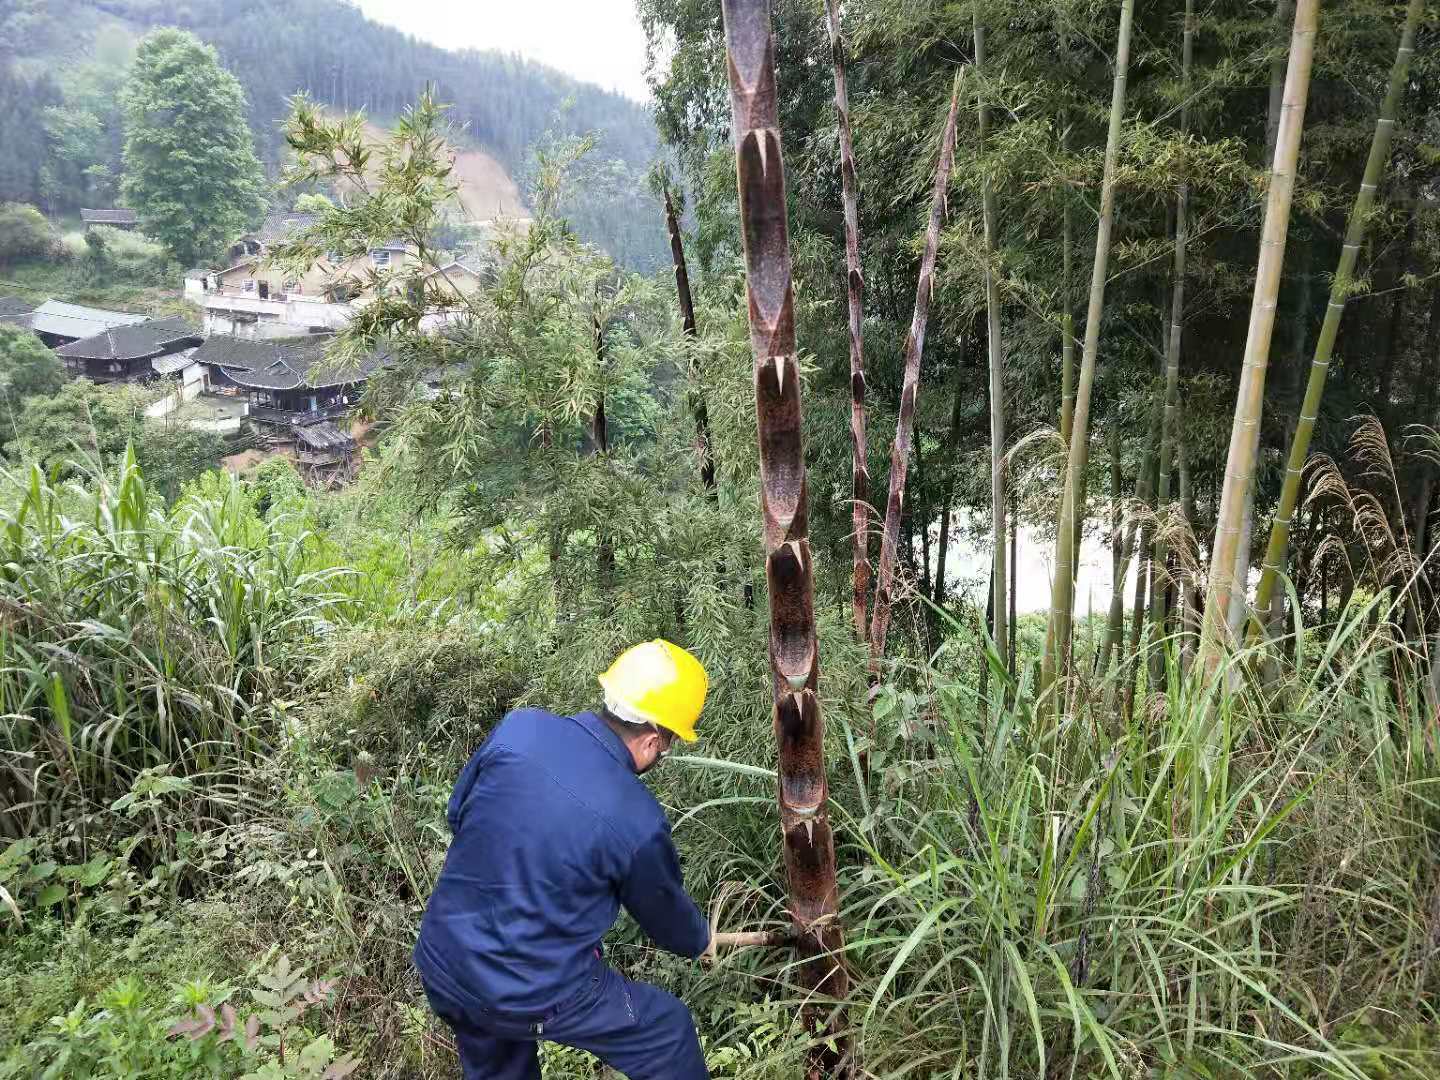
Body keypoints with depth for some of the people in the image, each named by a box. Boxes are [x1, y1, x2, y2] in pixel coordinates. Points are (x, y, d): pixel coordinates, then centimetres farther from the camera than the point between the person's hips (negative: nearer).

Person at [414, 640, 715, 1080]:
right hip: (534, 993, -5)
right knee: (668, 1029, 16)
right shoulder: (637, 820, -21)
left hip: (440, 965, 5)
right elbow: (664, 910, -1)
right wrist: (701, 941, 22)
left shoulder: (518, 727, -12)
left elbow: (458, 814, 4)